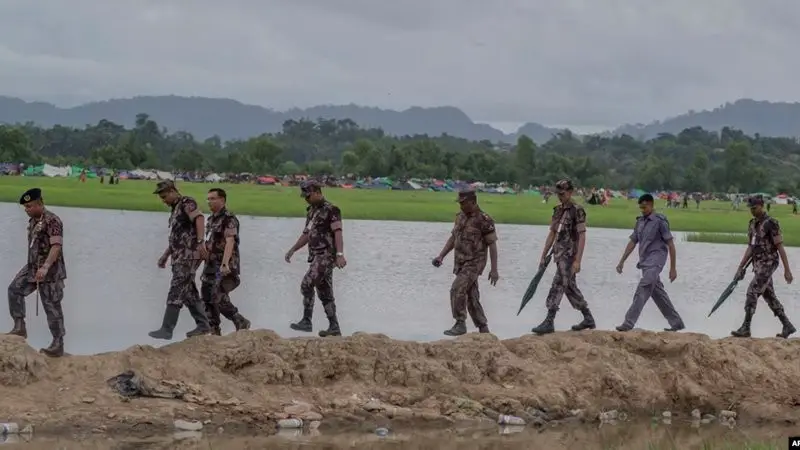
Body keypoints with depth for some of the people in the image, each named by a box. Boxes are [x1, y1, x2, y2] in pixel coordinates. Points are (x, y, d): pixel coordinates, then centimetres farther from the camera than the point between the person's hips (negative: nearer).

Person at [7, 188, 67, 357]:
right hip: (32, 267, 9)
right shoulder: (33, 220, 11)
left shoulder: (52, 221, -18)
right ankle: (19, 327, 5)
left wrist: (45, 267, -37)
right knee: (15, 289, -2)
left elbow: (56, 246, -27)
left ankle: (58, 345, 4)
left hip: (50, 271, -9)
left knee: (51, 306, -3)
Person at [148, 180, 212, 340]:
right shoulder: (176, 209, 22)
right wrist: (165, 255, 27)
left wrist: (200, 242, -34)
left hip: (189, 255, -10)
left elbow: (199, 219, -24)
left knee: (176, 292, -11)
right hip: (180, 257, 10)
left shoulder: (187, 203, -7)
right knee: (189, 292, 11)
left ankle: (167, 329, -12)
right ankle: (203, 325, 15)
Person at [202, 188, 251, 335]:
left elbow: (229, 242, -24)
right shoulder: (211, 219, 16)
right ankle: (214, 332, 11)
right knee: (207, 299, 6)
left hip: (225, 267, -9)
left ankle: (241, 322, -1)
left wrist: (224, 264, -34)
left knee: (219, 299, -15)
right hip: (211, 265, 9)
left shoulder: (229, 218, -12)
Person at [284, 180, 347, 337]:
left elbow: (338, 232, -19)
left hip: (326, 255, -9)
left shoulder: (331, 210, -9)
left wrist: (340, 254, -30)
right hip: (316, 256, 9)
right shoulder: (311, 211, 18)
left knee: (307, 285, -18)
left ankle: (306, 322, -15)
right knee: (324, 293, 8)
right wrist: (292, 250, 23)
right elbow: (307, 235, 28)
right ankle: (334, 327, 10)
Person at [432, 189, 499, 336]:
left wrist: (494, 269, -15)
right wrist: (440, 257, 8)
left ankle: (460, 324, -12)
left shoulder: (484, 220, -13)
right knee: (471, 296, 10)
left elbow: (492, 245, -12)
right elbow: (453, 238, 18)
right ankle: (483, 329, 18)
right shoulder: (460, 217, 10)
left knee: (457, 290, -19)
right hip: (460, 263, 8)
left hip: (474, 263, -8)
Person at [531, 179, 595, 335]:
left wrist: (577, 260, -19)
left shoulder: (577, 211, -10)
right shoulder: (558, 210, 13)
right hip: (559, 255, 8)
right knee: (571, 288, 14)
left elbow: (582, 237, -14)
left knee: (557, 287, -12)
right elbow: (552, 234, 18)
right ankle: (588, 319, 24)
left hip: (569, 255, -8)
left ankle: (549, 322, -13)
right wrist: (543, 256, 14)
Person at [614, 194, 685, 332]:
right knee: (658, 294, 12)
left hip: (655, 262, -8)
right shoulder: (640, 222, 13)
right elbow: (632, 242, 17)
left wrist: (673, 268, -9)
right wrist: (622, 261, 10)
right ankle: (676, 323, 20)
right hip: (645, 262, 8)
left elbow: (671, 245, -8)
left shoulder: (660, 221, -8)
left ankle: (628, 323, -22)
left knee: (642, 291, -16)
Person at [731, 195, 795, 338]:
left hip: (768, 264, -9)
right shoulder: (753, 224, 11)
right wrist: (740, 268, 15)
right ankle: (787, 326, 21)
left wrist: (787, 270, -15)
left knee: (752, 292, -13)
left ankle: (745, 329, -9)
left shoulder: (771, 223, -14)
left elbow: (780, 247, -14)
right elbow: (751, 248, 17)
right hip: (758, 265, 9)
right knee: (769, 297, 11)